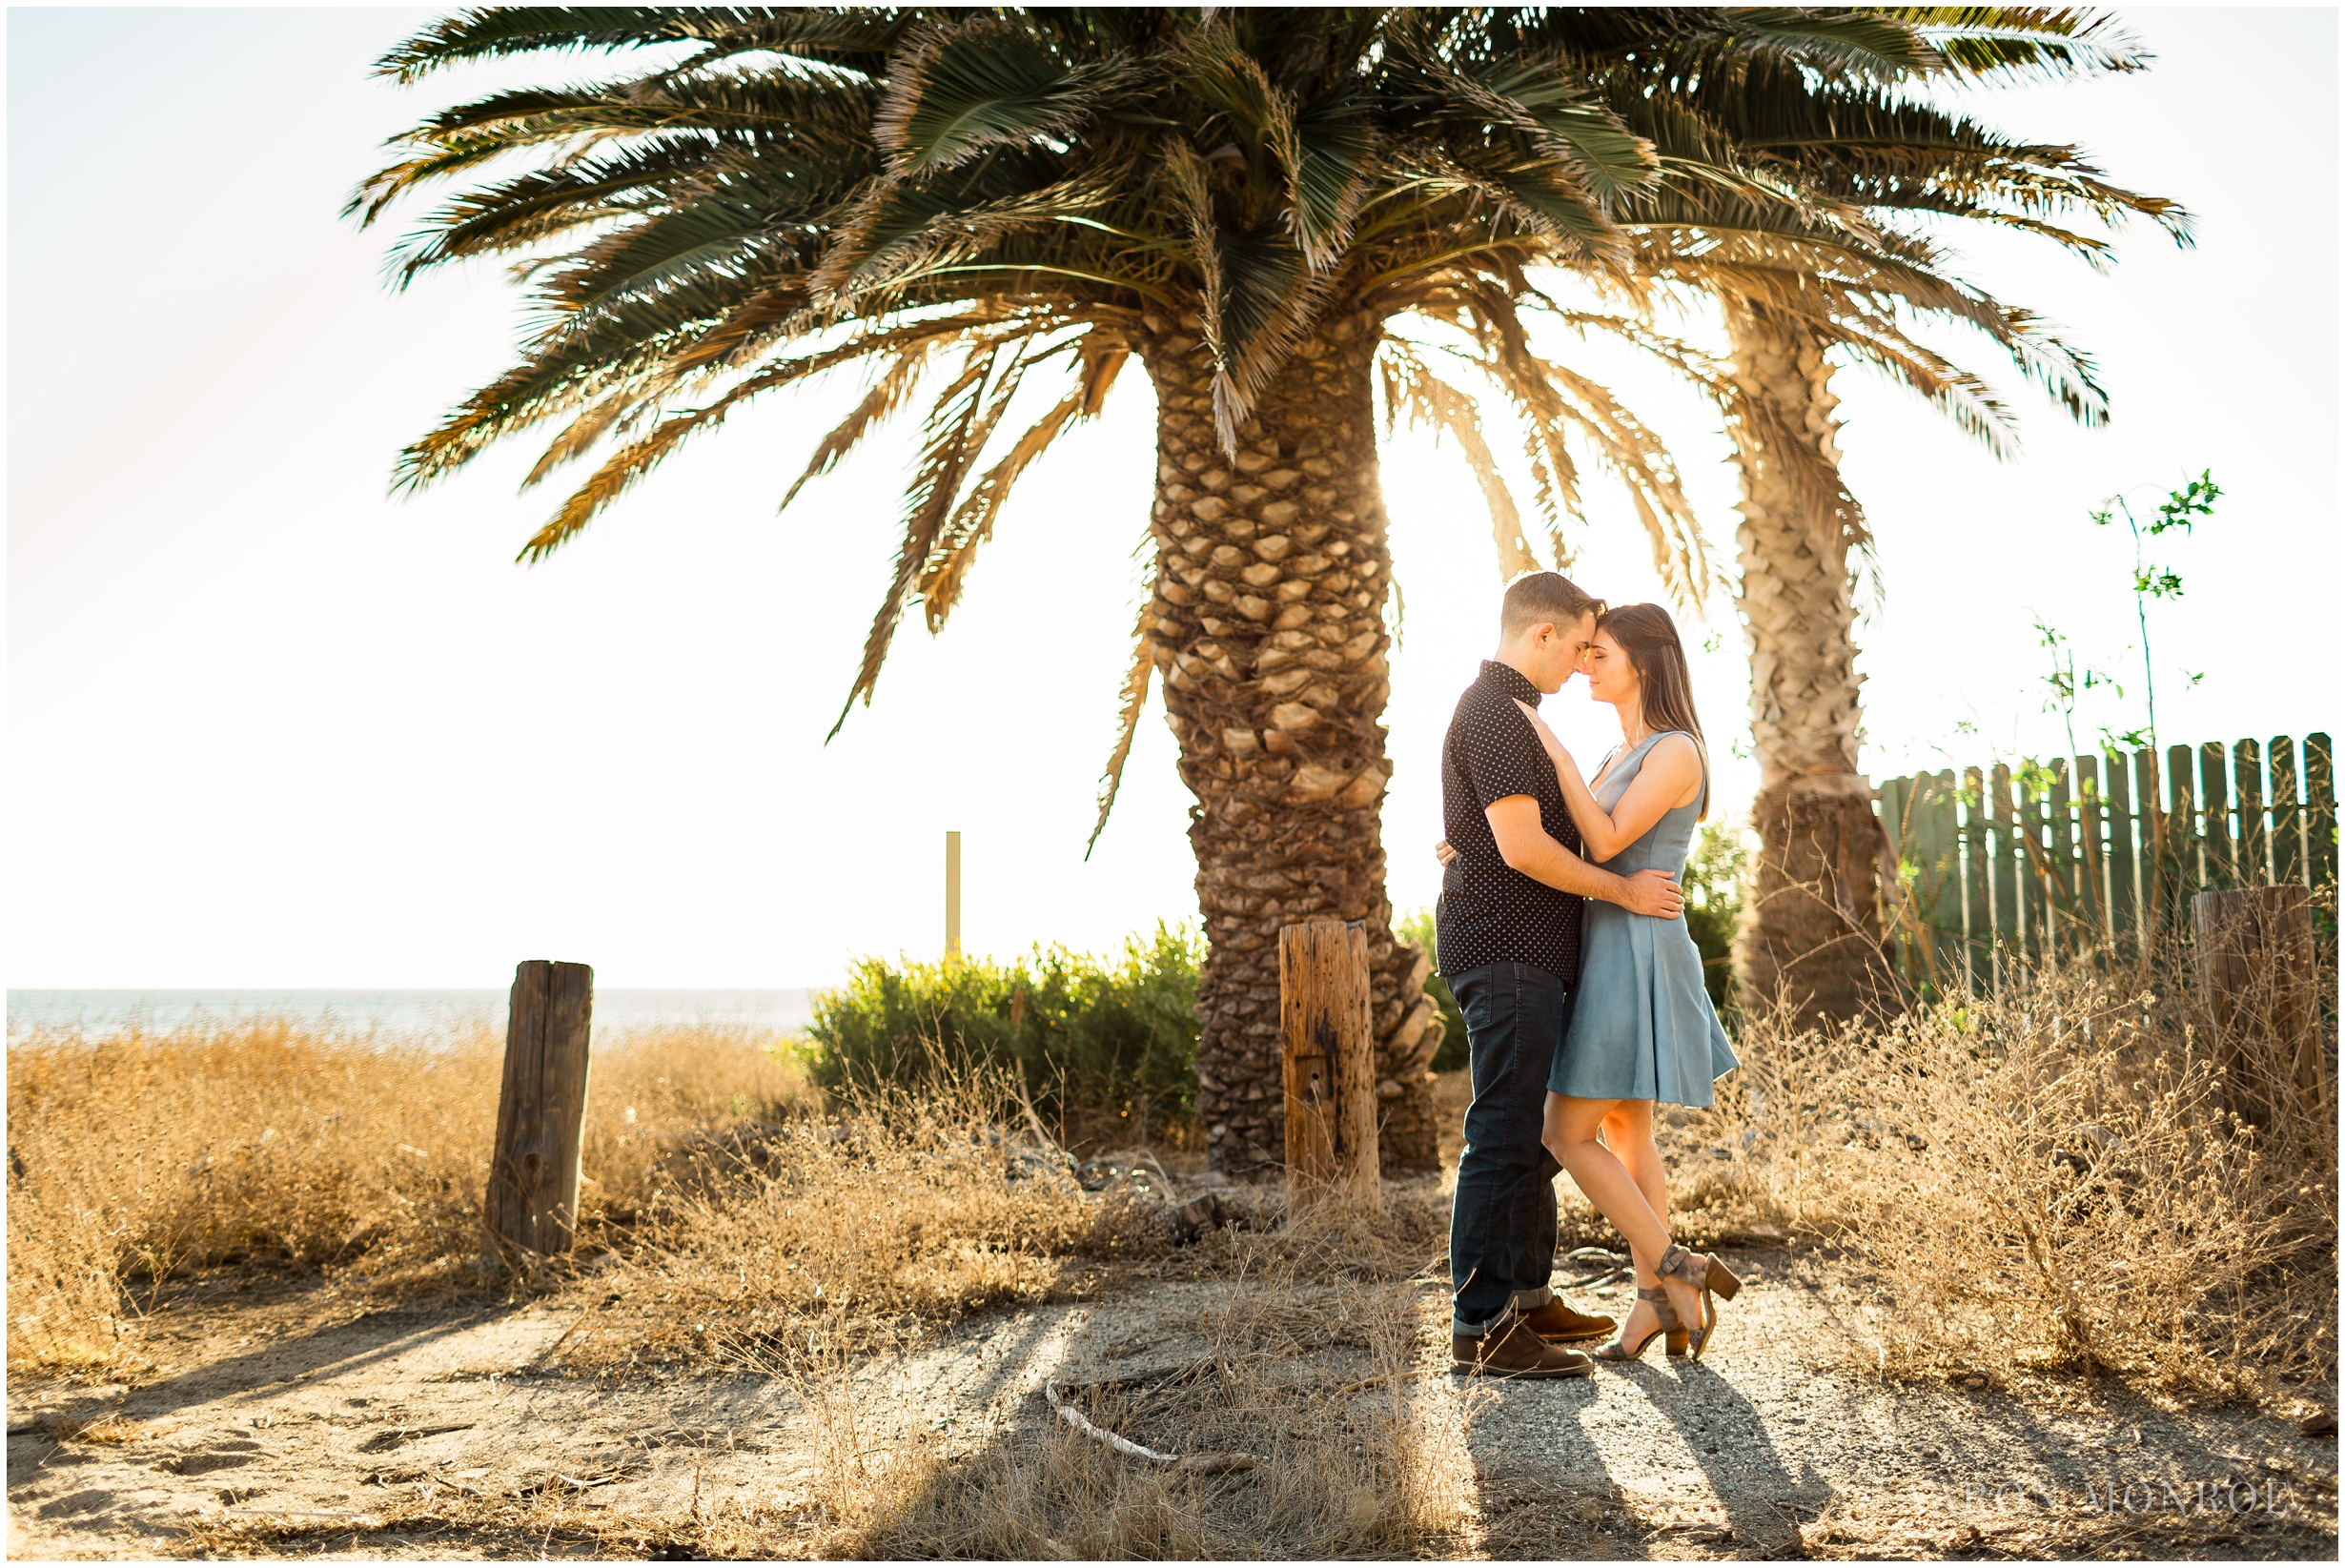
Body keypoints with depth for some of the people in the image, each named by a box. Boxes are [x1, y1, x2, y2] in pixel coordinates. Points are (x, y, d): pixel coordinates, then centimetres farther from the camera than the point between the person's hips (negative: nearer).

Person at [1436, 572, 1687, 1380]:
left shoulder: (1505, 711, 21)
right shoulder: (1495, 713, -13)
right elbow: (1522, 846, -21)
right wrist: (1626, 890, -11)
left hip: (1526, 956, 11)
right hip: (1506, 954, -11)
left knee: (1531, 1132, 15)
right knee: (1505, 1137, -10)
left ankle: (1526, 1297, 24)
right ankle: (1480, 1326, -7)